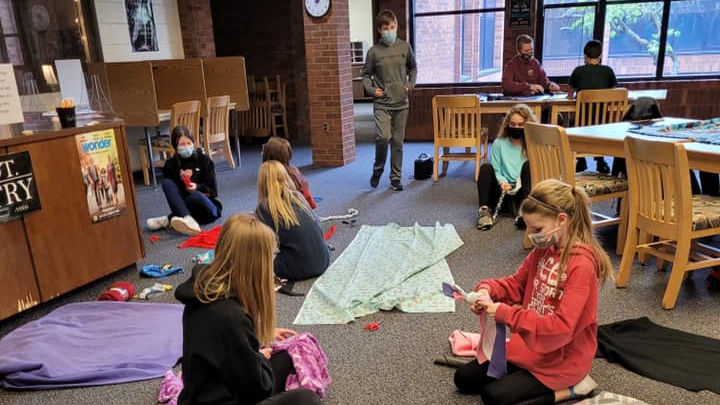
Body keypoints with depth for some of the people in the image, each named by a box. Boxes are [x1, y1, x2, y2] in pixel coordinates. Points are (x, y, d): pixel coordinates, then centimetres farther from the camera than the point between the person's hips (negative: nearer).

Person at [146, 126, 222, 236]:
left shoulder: (204, 161, 0)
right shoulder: (170, 165, 5)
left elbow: (213, 191, -2)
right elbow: (169, 189, 2)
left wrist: (197, 187, -22)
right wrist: (181, 179, -16)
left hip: (208, 210, -2)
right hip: (183, 207, 3)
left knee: (196, 195, -36)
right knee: (167, 182, -22)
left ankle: (168, 220, -24)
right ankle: (187, 220, -41)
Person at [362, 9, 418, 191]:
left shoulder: (405, 47, 3)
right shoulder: (374, 51, -3)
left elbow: (413, 68, 18)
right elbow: (366, 74, 9)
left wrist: (410, 84, 3)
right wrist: (371, 89, -7)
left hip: (401, 103, 2)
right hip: (382, 103, -2)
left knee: (397, 141, 5)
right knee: (383, 137, -17)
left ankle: (396, 178, 17)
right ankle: (377, 169, 10)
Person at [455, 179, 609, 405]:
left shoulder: (581, 264, -27)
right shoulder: (544, 249, -3)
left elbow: (562, 328, -32)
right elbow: (517, 283, 10)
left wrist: (506, 314, -32)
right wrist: (487, 290, -11)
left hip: (561, 358, -8)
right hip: (531, 346, 8)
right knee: (464, 379, 7)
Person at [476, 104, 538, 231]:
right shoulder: (499, 143, 8)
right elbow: (496, 171, 5)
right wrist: (502, 182, -17)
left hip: (522, 192, 0)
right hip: (503, 191, 1)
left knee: (529, 166, -25)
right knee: (486, 168, -22)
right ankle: (485, 210, -36)